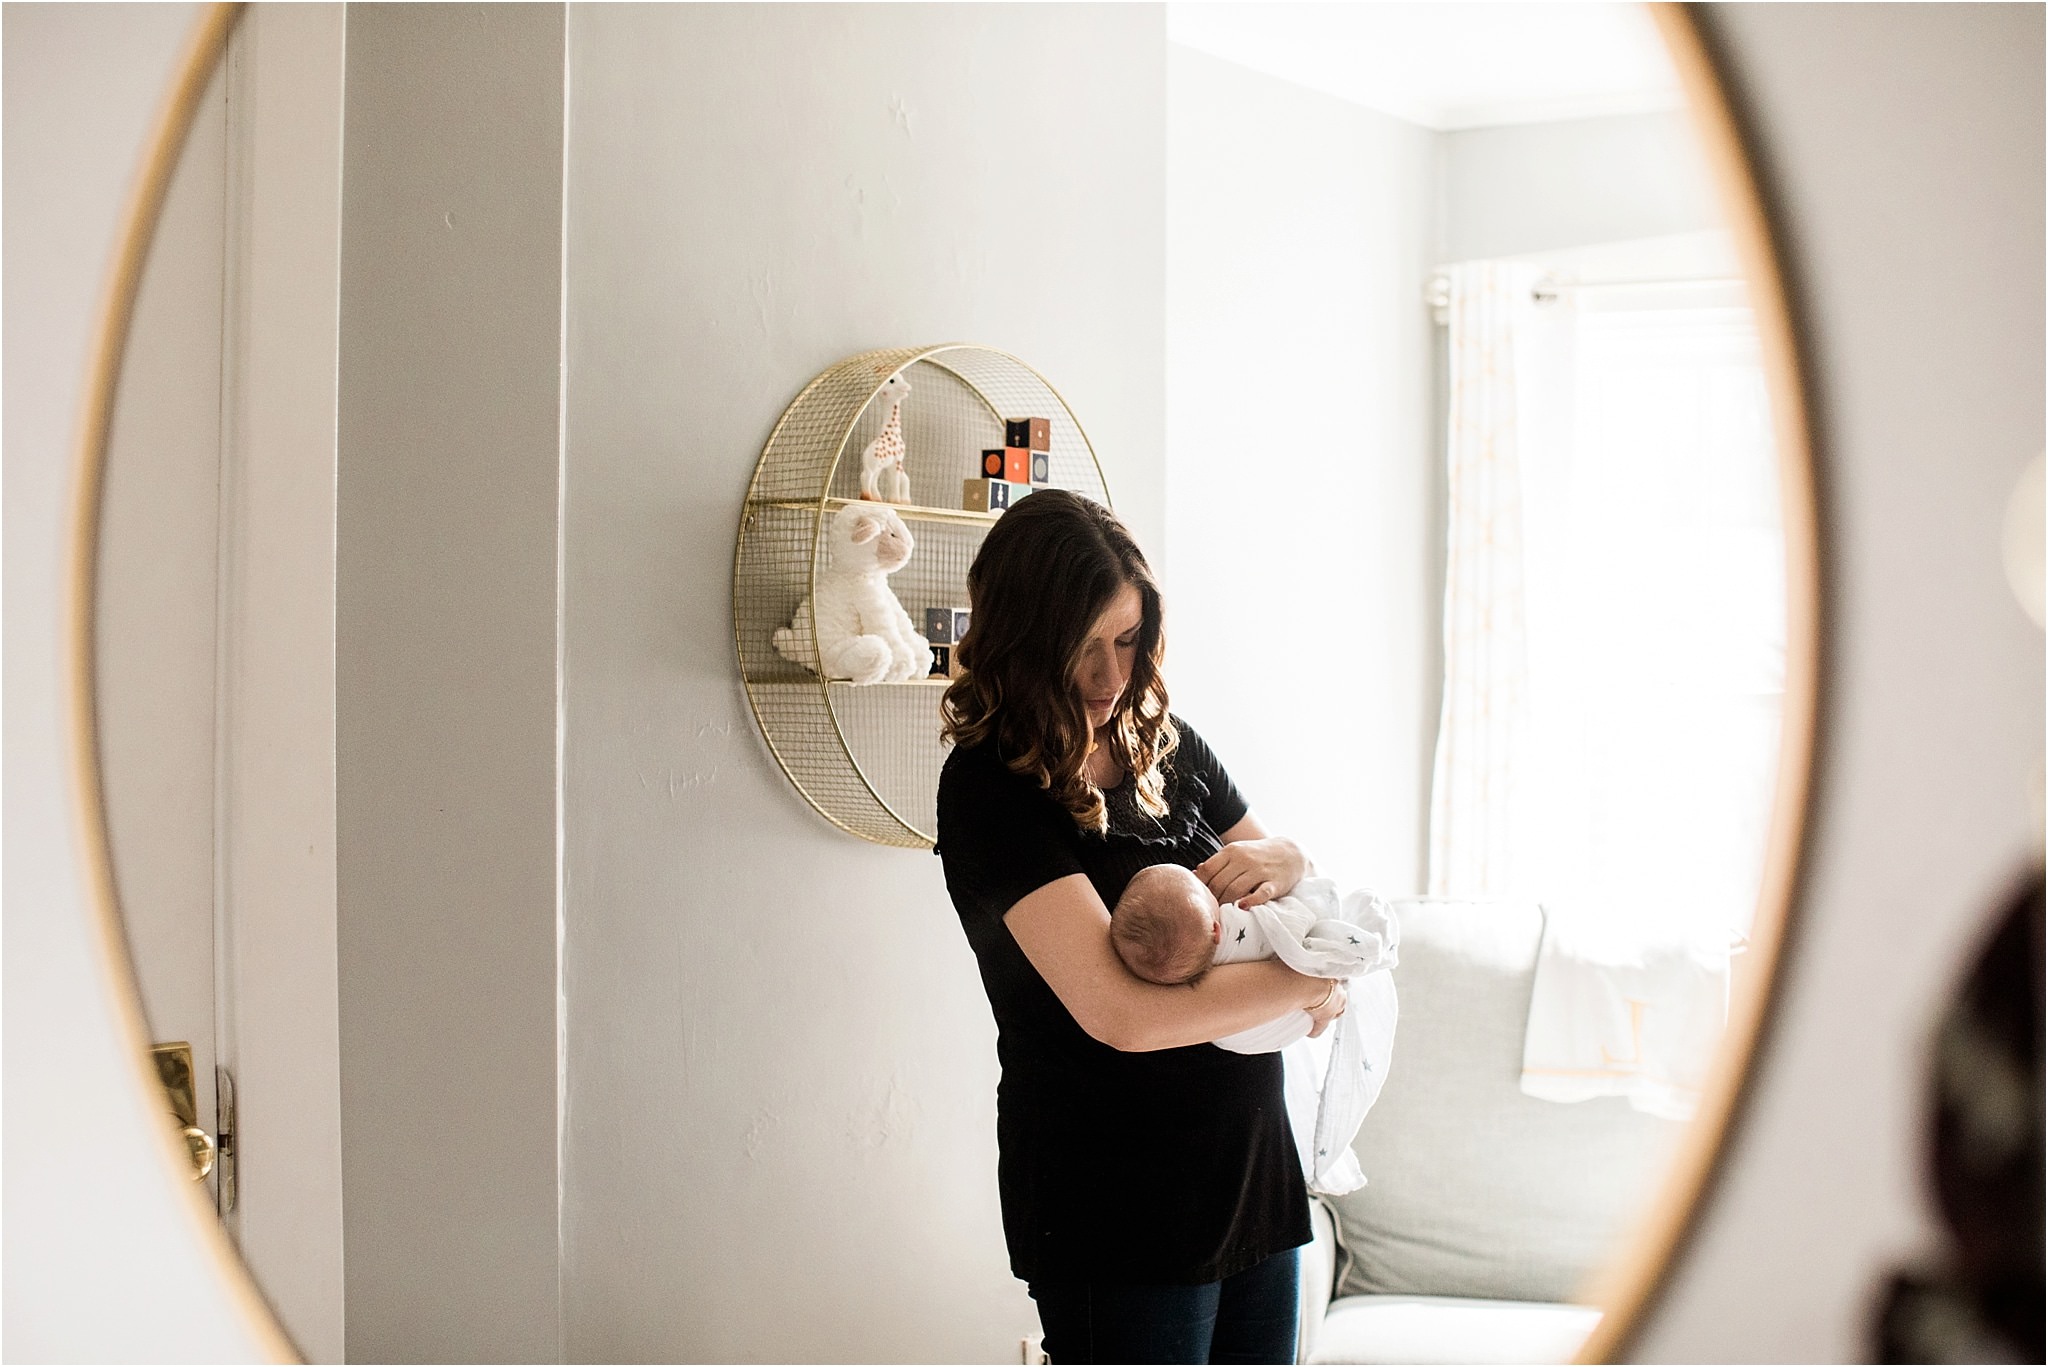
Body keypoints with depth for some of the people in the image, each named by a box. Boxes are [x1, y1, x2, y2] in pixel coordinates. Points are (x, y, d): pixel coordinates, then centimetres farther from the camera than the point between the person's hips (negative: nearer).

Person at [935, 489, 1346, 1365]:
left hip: (1251, 1163, 7)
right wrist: (1311, 980, -14)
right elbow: (1123, 1013, -26)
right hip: (1114, 1208, -7)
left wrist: (1286, 862, -5)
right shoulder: (990, 788, -16)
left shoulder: (1166, 745, 7)